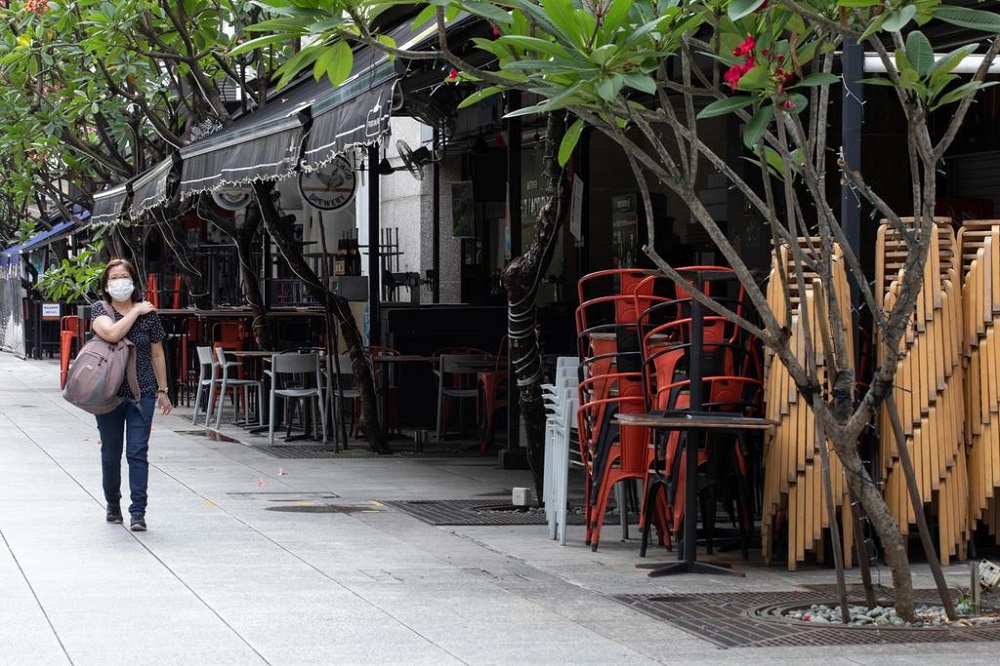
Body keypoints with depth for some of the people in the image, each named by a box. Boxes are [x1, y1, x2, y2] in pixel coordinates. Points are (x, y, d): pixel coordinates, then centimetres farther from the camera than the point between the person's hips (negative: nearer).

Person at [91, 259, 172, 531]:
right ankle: (113, 506, 29)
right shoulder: (100, 309, -1)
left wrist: (162, 391, 11)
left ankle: (138, 512, -8)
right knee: (111, 453, 11)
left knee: (138, 453, -8)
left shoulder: (149, 313, 2)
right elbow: (112, 333, -23)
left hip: (141, 394, -1)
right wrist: (136, 312, -14)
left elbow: (157, 354, 10)